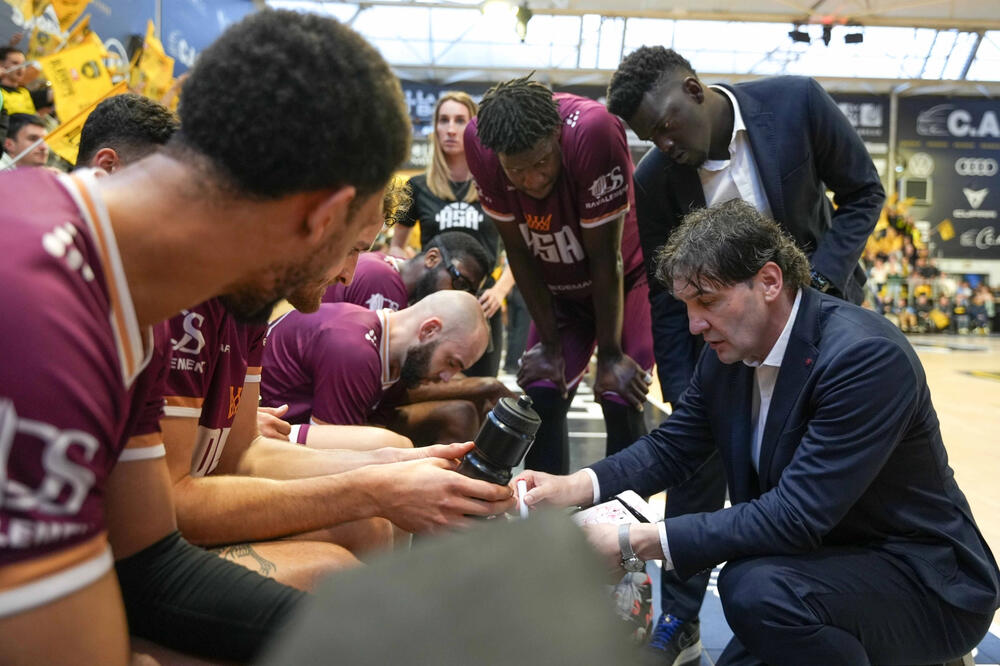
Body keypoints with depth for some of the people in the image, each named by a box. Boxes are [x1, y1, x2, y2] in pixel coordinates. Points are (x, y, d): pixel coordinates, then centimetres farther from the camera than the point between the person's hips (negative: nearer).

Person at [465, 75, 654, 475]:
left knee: (621, 403, -14)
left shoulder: (591, 131, -35)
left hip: (626, 277, -3)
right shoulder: (480, 144, -24)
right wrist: (550, 344, -8)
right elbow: (519, 251, -13)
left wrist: (610, 353, -17)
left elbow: (605, 258, -26)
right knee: (541, 397, -5)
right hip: (560, 289, 4)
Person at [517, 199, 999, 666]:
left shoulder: (867, 357, -27)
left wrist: (634, 543, -31)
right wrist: (573, 488, -13)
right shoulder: (727, 353, -3)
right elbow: (670, 448, 6)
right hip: (814, 564, 8)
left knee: (754, 588, -32)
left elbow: (794, 515, -31)